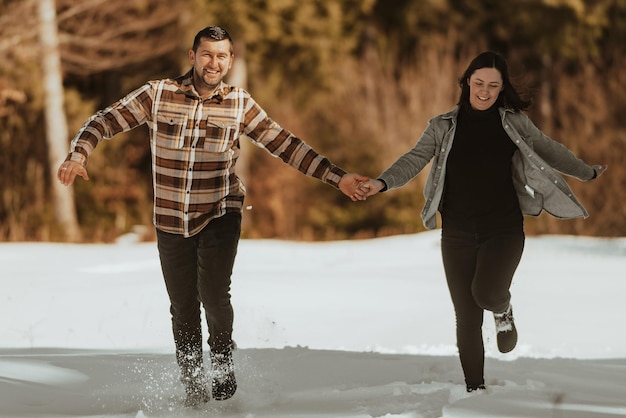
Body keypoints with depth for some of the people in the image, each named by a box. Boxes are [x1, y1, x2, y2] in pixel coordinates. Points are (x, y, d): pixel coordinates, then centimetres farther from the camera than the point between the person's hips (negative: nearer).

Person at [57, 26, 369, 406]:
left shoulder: (240, 104, -3)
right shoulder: (158, 95, -7)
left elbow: (285, 145, -1)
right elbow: (106, 121, -6)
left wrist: (337, 177, -6)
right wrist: (78, 155, -25)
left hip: (220, 215, -1)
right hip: (171, 222, 1)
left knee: (214, 294, -19)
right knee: (183, 308, 7)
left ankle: (224, 361, 10)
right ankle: (193, 382, 29)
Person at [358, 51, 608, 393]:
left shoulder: (513, 122, 4)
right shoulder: (443, 126, 3)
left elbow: (549, 150, 15)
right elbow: (415, 160, -6)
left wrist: (587, 172, 23)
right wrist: (383, 182, -23)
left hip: (504, 228, -1)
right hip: (458, 233, 1)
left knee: (486, 293, -26)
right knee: (467, 317, 1)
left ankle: (503, 309, 11)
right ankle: (475, 390, 13)